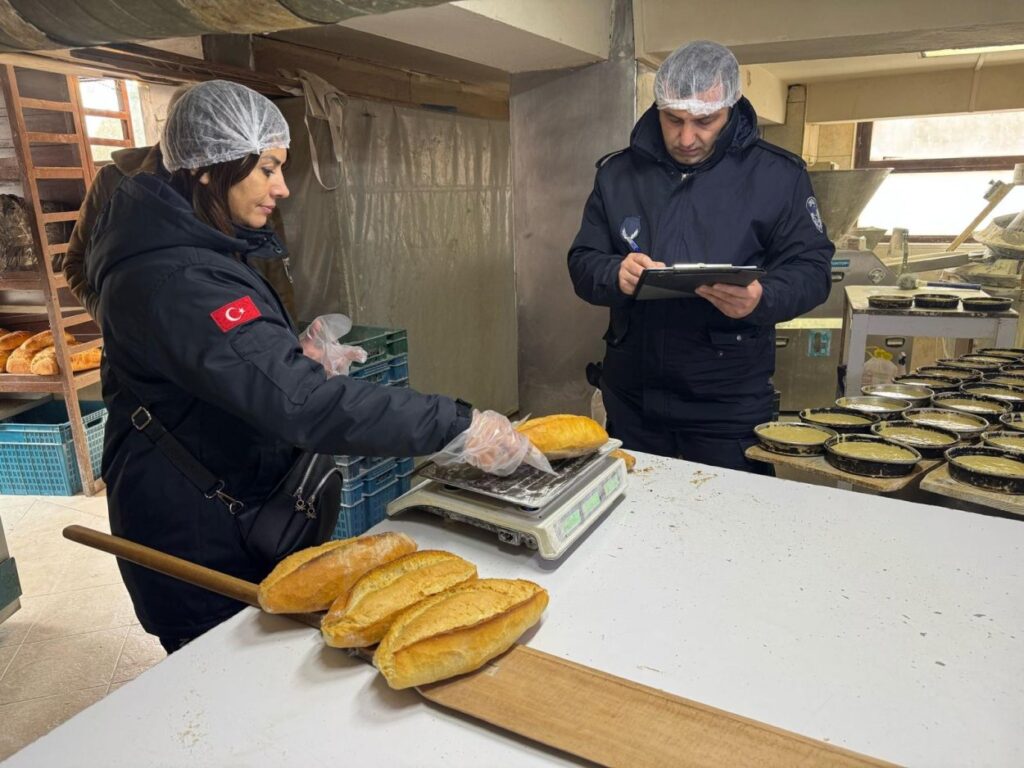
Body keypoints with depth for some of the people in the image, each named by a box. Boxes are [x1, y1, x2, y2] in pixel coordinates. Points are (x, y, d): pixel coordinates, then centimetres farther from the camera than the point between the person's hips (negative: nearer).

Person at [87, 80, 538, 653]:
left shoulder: (196, 251, 6)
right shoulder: (174, 282, -29)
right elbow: (298, 403, -38)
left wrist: (298, 359, -1)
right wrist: (455, 426, -37)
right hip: (195, 536, -9)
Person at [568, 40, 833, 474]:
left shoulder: (776, 174, -1)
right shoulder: (617, 173, 5)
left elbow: (811, 269, -2)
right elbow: (582, 265, 4)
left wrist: (761, 299, -24)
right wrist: (617, 275, -19)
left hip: (730, 401, -2)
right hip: (631, 395, 3)